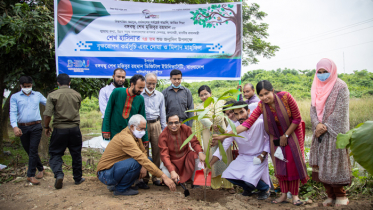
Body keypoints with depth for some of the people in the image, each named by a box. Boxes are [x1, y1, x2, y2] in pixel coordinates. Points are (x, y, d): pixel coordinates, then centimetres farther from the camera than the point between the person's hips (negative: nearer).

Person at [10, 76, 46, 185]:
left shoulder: (37, 95, 12)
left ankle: (31, 175, 0)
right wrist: (15, 127, -16)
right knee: (29, 151, 9)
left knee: (33, 150, -7)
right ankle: (40, 168, 27)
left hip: (36, 127, -1)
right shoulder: (15, 97, 7)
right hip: (22, 128, 1)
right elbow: (12, 112, -2)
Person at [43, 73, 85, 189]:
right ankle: (78, 178, 22)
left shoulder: (52, 95, -6)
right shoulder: (77, 95, 2)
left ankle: (58, 175, -9)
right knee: (76, 154, 13)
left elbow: (47, 114, -10)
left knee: (55, 153, 11)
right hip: (74, 128, 2)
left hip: (59, 129, -2)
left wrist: (46, 127, 4)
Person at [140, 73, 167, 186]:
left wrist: (164, 129, 13)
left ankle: (155, 176, 15)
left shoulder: (160, 95, 12)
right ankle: (145, 176, 11)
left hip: (156, 124, 3)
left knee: (157, 150, 4)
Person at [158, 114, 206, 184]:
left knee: (198, 157, -27)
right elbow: (164, 156, -25)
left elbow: (194, 142, -13)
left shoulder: (186, 128, -14)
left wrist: (200, 152, -37)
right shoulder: (163, 136, -22)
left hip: (186, 156, 2)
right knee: (165, 175, -29)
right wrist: (172, 171, -39)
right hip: (172, 161, -2)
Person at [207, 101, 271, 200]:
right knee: (228, 175, -15)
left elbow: (269, 139, -5)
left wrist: (263, 155, -15)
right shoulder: (233, 129, -13)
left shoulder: (260, 123, -20)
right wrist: (209, 165, -21)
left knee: (249, 179, -26)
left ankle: (265, 188, 10)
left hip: (258, 158, -4)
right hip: (243, 158, 4)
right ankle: (248, 188, 15)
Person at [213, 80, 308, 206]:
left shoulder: (285, 97, -26)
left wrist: (286, 136, -16)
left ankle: (295, 195, 6)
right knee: (280, 163, 0)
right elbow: (247, 124, -26)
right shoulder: (261, 106, -19)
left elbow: (297, 118, -16)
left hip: (292, 132, -2)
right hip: (276, 135, 2)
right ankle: (283, 194, 11)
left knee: (293, 162, -6)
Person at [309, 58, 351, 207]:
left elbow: (340, 112, -11)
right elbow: (313, 109, 7)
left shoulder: (341, 87, -5)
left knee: (335, 164, -3)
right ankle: (330, 195, 18)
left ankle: (341, 196, 13)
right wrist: (317, 125, -10)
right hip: (320, 133, 6)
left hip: (335, 133, -5)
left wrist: (325, 127, -14)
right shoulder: (316, 88, 12)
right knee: (321, 164, 6)